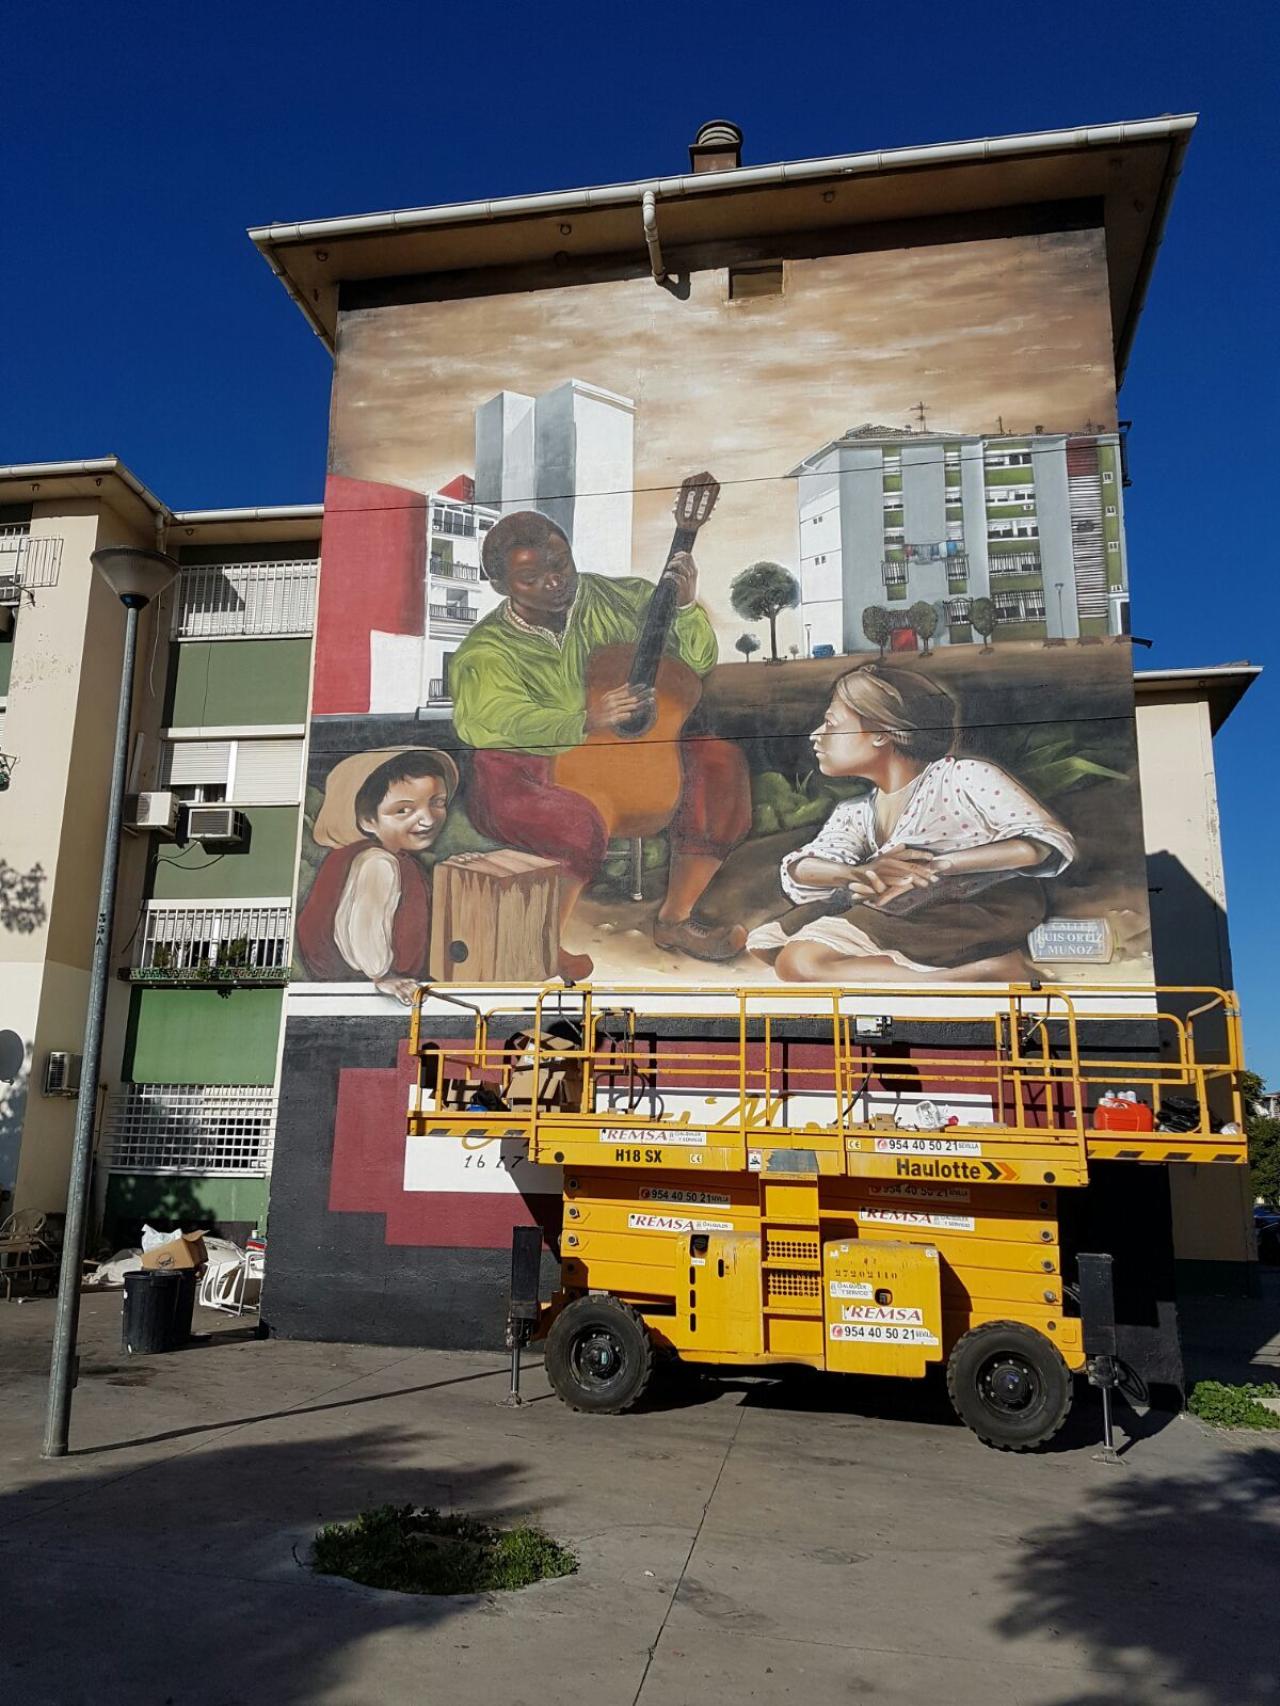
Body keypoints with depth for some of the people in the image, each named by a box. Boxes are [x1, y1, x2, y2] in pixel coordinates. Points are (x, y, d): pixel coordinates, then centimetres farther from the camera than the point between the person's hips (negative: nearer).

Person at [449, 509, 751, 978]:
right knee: (577, 824, -38)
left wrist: (685, 606, -13)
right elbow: (500, 723, -29)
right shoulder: (485, 654, -9)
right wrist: (586, 722, -46)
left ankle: (675, 919, 1)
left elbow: (698, 663, 7)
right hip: (531, 768, -5)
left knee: (720, 761, -14)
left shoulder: (614, 599, 2)